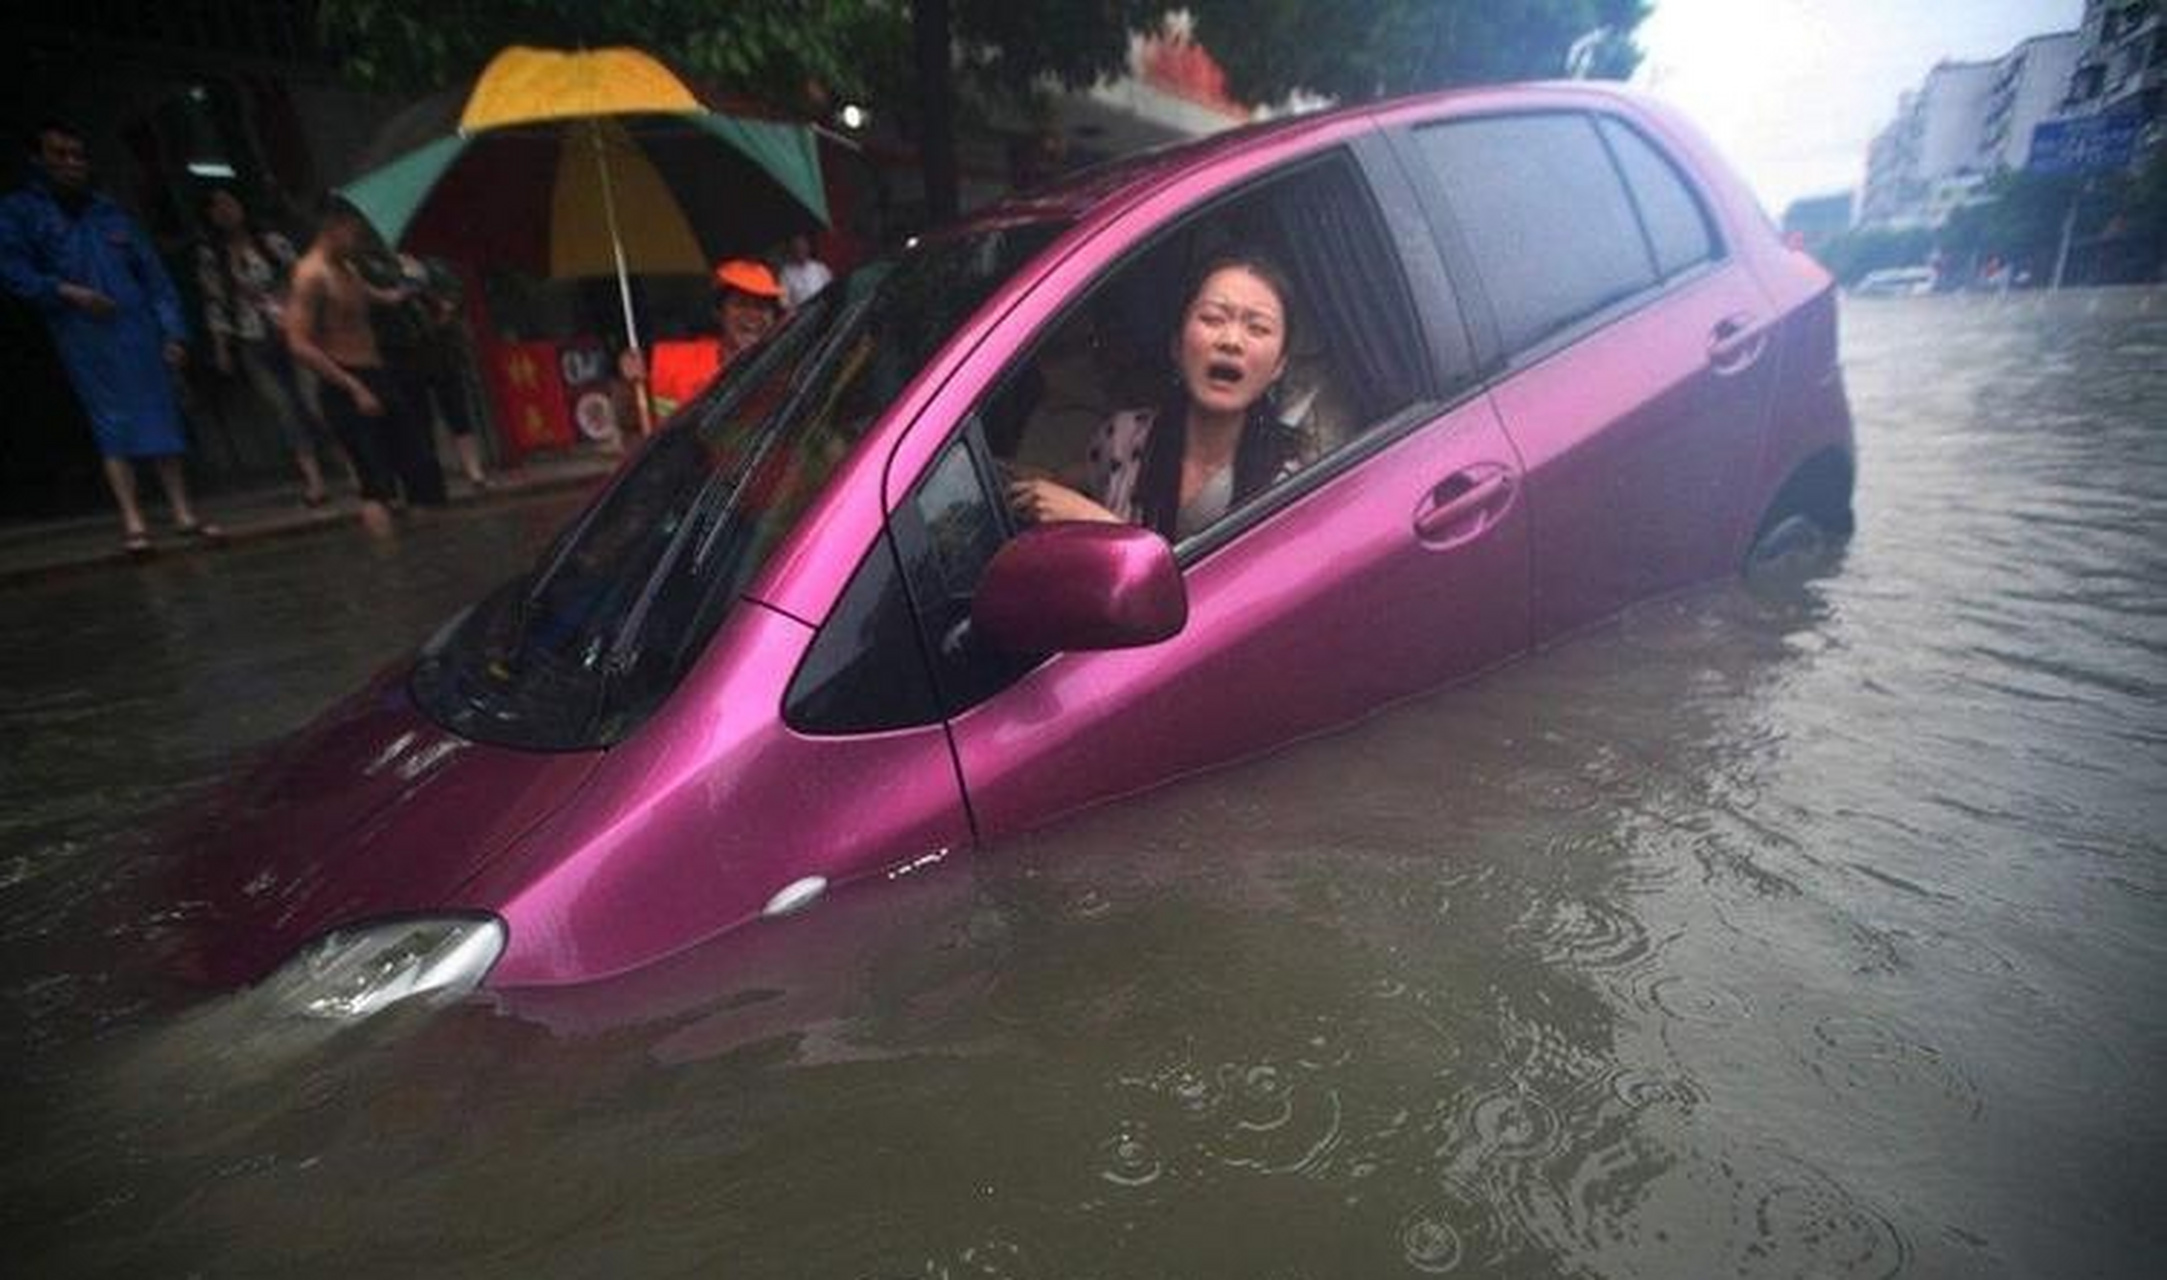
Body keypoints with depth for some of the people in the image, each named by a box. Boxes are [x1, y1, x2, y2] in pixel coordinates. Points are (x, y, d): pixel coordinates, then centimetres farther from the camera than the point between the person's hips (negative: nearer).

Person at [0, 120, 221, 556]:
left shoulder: (110, 214, 16)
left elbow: (154, 275, 13)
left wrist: (173, 332, 4)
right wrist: (66, 291, -17)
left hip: (138, 332, 3)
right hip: (85, 340, -2)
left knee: (162, 417, 1)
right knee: (113, 425, -5)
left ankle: (182, 513, 6)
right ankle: (132, 522, -6)